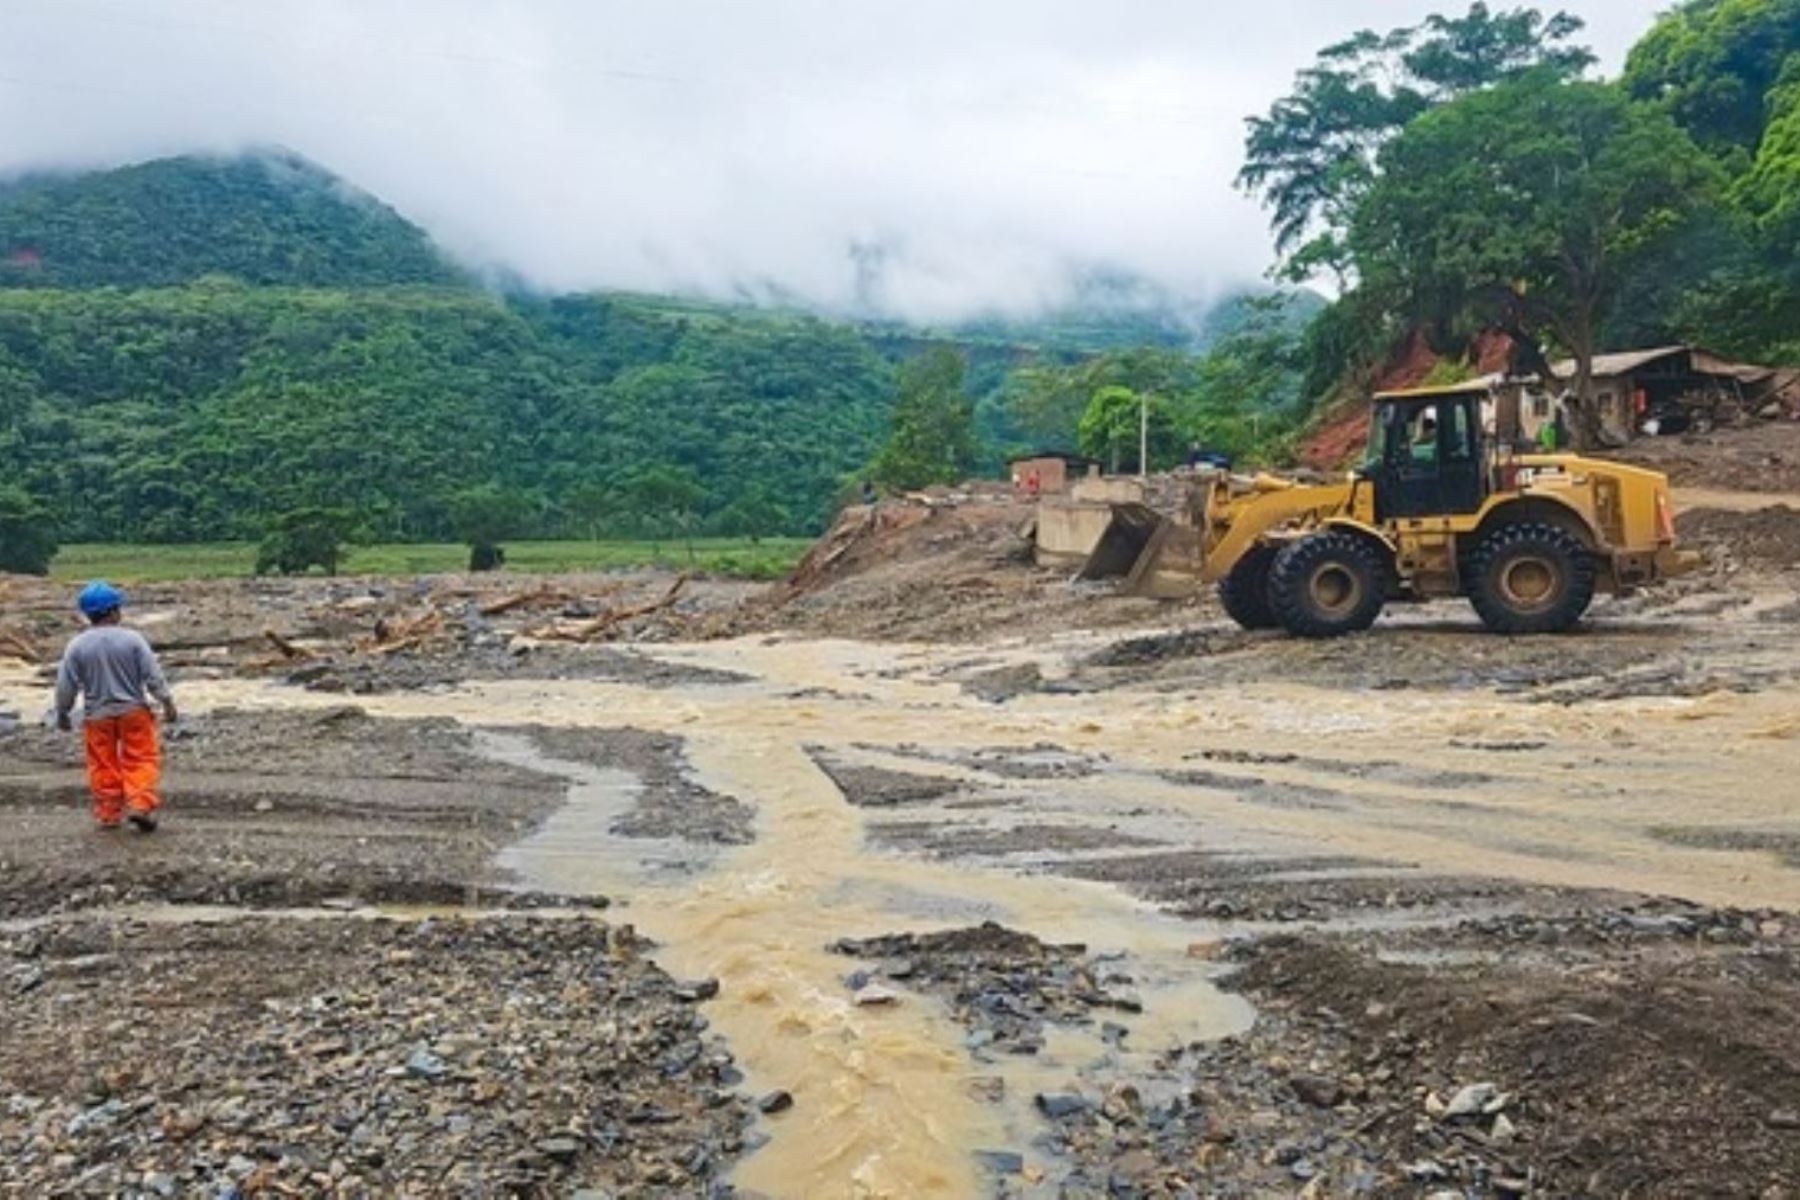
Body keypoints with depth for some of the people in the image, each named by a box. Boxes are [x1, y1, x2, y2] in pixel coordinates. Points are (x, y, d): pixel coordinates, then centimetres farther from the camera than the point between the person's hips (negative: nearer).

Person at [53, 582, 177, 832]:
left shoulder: (77, 646, -7)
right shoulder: (132, 639, -11)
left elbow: (66, 685, -2)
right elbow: (153, 675, -10)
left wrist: (62, 713, 12)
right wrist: (167, 703, -2)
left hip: (97, 715, 2)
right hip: (133, 711, -1)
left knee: (103, 766, 12)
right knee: (141, 760, 8)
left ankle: (108, 814, 16)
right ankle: (140, 804, -4)